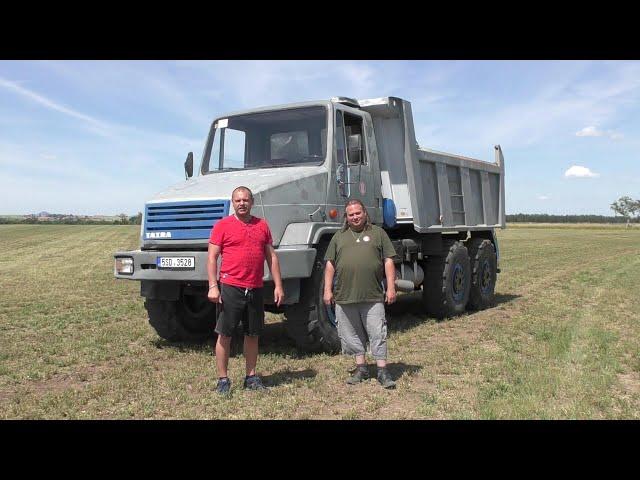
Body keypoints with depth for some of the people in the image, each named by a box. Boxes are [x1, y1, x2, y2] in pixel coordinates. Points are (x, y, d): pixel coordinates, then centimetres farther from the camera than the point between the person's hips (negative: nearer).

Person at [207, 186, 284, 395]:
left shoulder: (262, 225, 11)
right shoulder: (223, 225, 0)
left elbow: (271, 257, 13)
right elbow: (212, 258, -4)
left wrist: (278, 285, 7)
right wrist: (213, 286, -12)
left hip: (255, 289, 4)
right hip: (230, 288, -4)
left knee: (252, 335, 12)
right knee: (225, 335, 1)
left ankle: (251, 377, 23)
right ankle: (223, 379, 10)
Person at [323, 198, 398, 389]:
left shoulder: (378, 233, 9)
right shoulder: (339, 236, 14)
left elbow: (388, 261, 5)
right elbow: (330, 264, 12)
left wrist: (391, 287, -3)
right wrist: (327, 289, 4)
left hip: (373, 296, -2)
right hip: (344, 296, 3)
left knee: (377, 334, -2)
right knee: (352, 335, 9)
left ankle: (382, 372, 5)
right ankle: (361, 368, 22)